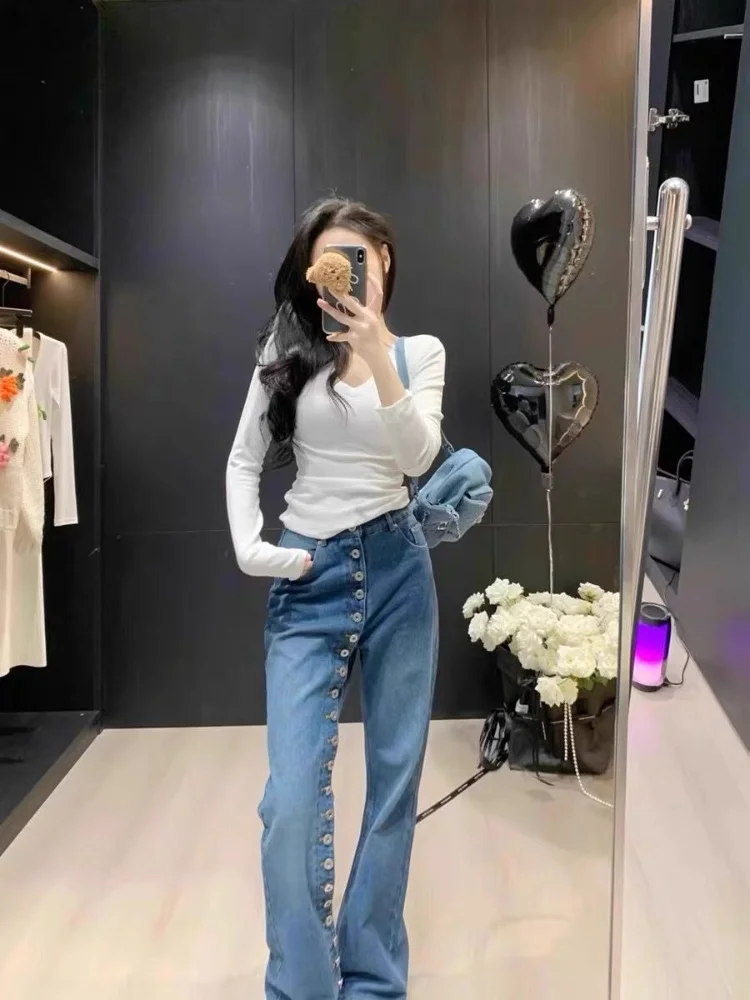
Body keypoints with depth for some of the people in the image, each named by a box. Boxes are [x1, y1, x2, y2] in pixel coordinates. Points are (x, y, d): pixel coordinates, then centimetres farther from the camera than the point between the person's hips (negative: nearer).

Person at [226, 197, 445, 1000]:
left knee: (395, 776, 9)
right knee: (293, 797, -7)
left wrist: (377, 354, -21)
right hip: (308, 578, 0)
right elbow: (243, 462, 9)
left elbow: (417, 457, -10)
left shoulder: (421, 351, 5)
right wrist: (250, 548, -5)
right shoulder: (287, 352, 7)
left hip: (396, 569, 1)